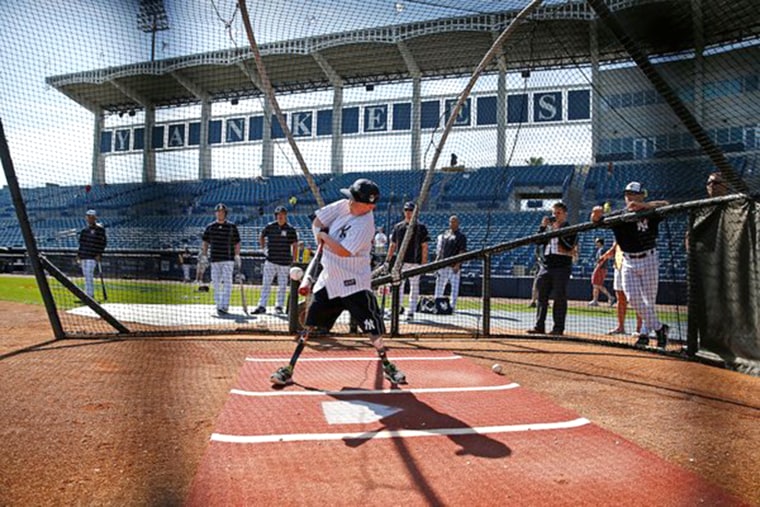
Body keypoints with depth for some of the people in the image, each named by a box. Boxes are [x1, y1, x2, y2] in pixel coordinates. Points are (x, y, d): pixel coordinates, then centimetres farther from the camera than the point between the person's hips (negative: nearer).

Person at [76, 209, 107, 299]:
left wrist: (99, 254, -15)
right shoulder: (84, 229, 16)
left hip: (93, 257, -7)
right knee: (86, 275, 9)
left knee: (89, 275, -12)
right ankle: (87, 295, 15)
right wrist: (79, 254, 15)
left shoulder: (100, 229, -4)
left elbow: (103, 242, -7)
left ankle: (90, 295, -10)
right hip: (84, 256, 7)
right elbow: (81, 242, 20)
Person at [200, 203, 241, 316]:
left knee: (227, 283, -10)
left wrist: (237, 257, -1)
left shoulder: (232, 226, 4)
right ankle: (219, 306, 15)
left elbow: (237, 243, 6)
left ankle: (224, 306, -12)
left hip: (228, 259, -2)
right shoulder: (210, 227, 9)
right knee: (216, 284, 5)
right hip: (214, 259, 2)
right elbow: (205, 243, 14)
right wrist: (204, 255, 5)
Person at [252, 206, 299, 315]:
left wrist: (294, 261, -3)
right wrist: (264, 248, 10)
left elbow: (295, 245, 1)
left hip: (285, 262, -1)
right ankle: (262, 306, 2)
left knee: (282, 285, 6)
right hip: (271, 260, 1)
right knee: (266, 284, -1)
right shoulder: (270, 227, 2)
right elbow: (261, 236, 20)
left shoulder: (290, 229, -2)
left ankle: (279, 307, 15)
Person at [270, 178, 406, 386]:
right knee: (309, 323, 6)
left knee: (372, 326, -4)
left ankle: (386, 365, 17)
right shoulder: (343, 206, 1)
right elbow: (317, 222, 11)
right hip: (329, 277, 6)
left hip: (354, 282, -6)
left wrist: (324, 236, -13)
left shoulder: (365, 225, -20)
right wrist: (319, 234, -8)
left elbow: (344, 251, -26)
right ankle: (290, 368, 11)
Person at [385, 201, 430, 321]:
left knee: (414, 287, 3)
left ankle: (411, 312, 7)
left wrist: (424, 263, -10)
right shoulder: (398, 227, 10)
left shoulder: (420, 227, 0)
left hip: (415, 262, -3)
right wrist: (388, 260, 7)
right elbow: (393, 245, 13)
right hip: (400, 261, 3)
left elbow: (424, 246, -3)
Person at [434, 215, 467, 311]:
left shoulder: (461, 237, -2)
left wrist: (458, 264, -20)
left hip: (454, 266, -6)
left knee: (454, 286, -3)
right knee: (439, 285, 9)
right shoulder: (444, 235, 16)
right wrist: (436, 262, 12)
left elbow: (462, 252, -10)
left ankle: (452, 305, 1)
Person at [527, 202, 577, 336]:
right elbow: (538, 241, 6)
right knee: (541, 296, 4)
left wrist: (558, 231, -18)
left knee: (560, 298, -3)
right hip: (546, 266, 5)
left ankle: (559, 328, 1)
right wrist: (542, 227, -4)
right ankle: (539, 326, 9)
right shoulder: (548, 227, 16)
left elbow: (569, 246, -14)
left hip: (562, 267, -5)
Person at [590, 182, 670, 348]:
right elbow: (596, 220, -12)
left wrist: (642, 206, -38)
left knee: (649, 300, 0)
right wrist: (597, 214, -36)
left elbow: (665, 205, -26)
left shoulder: (649, 213, -7)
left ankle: (645, 333, 17)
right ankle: (658, 328, 11)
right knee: (632, 297, -6)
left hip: (648, 259, -3)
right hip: (628, 261, 3)